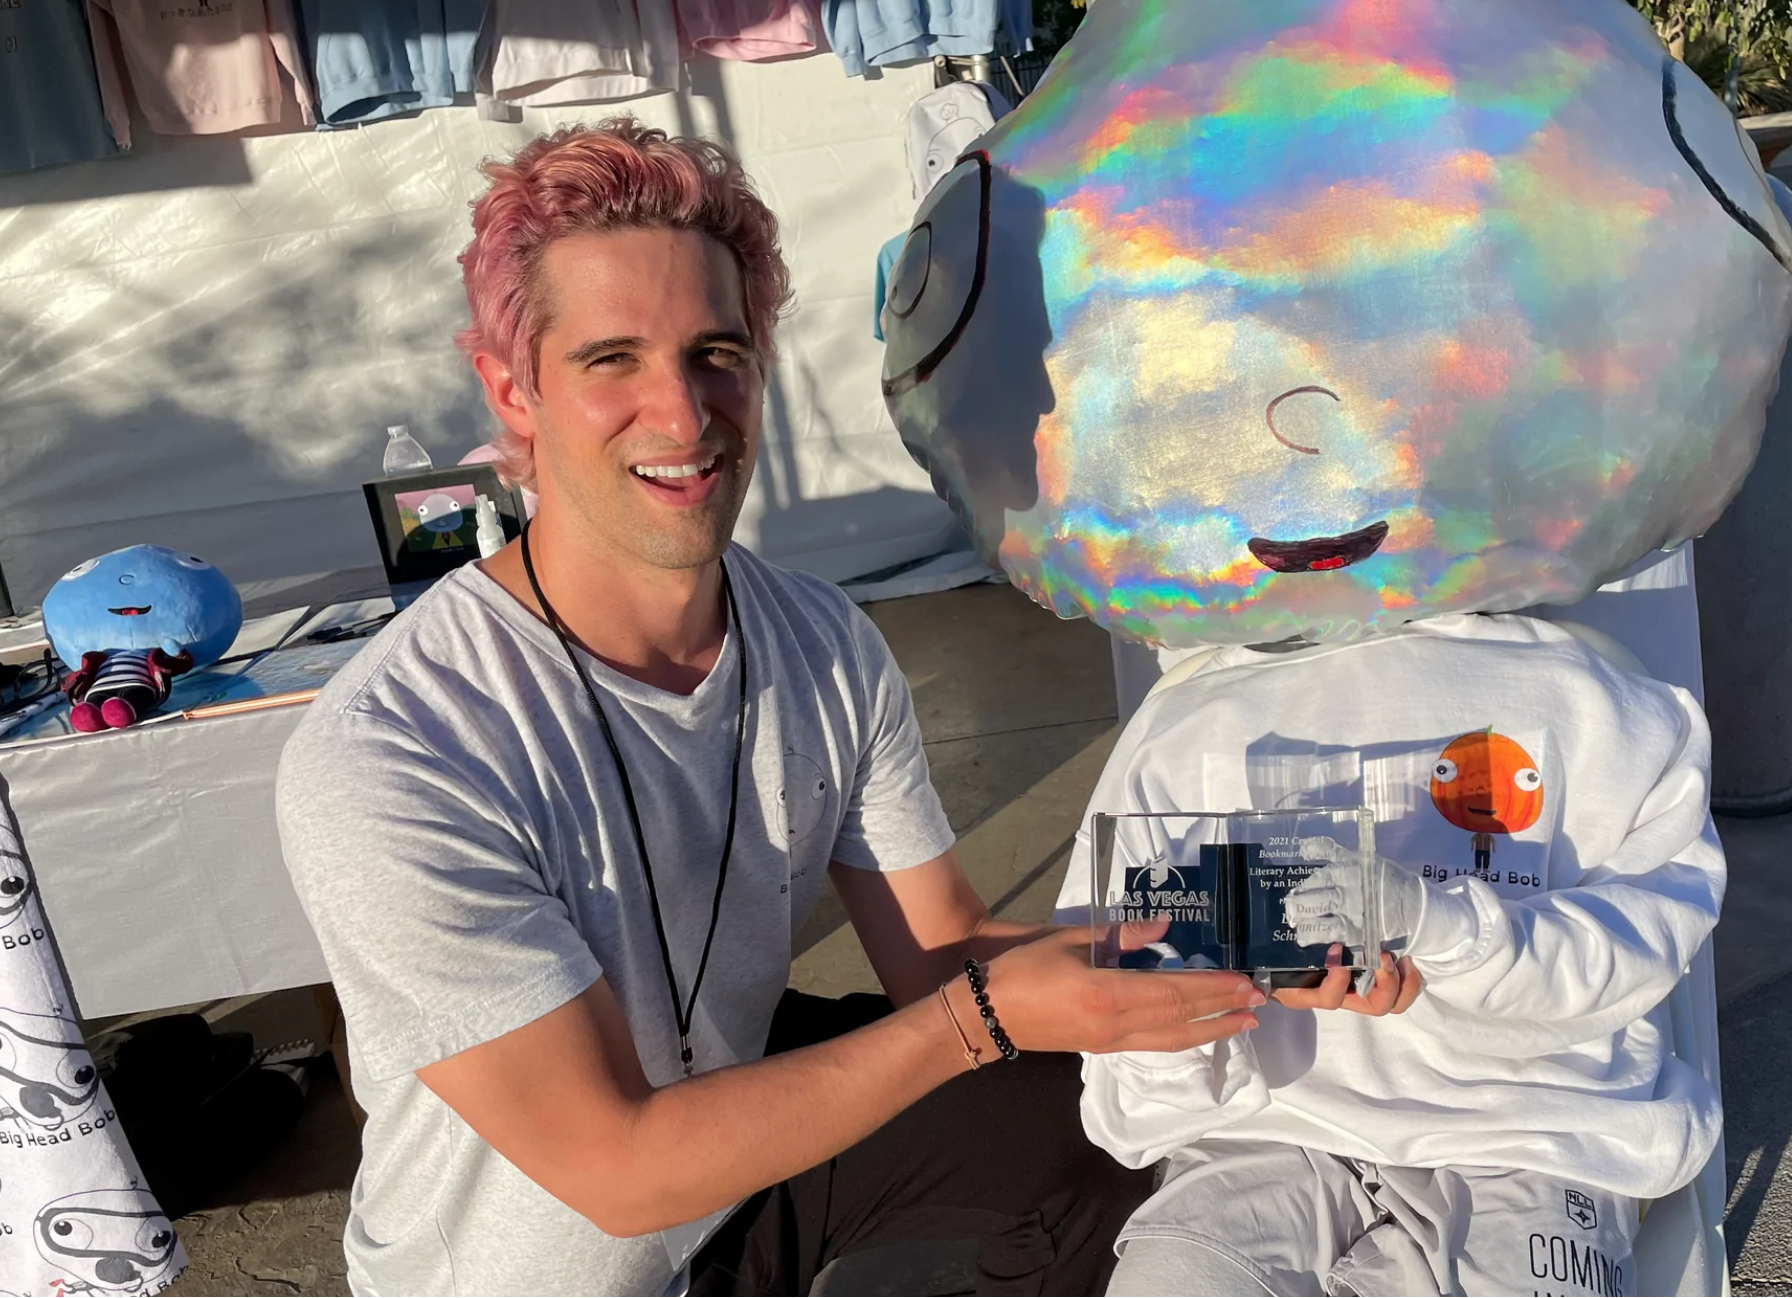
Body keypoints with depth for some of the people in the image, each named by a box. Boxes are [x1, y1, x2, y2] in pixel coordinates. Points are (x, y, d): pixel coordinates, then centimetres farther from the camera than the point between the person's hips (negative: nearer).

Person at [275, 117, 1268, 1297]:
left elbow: (939, 948, -8)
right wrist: (985, 1015, -31)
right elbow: (619, 1168, -29)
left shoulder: (828, 647, -14)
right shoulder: (385, 764, -33)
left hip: (744, 1093, 5)